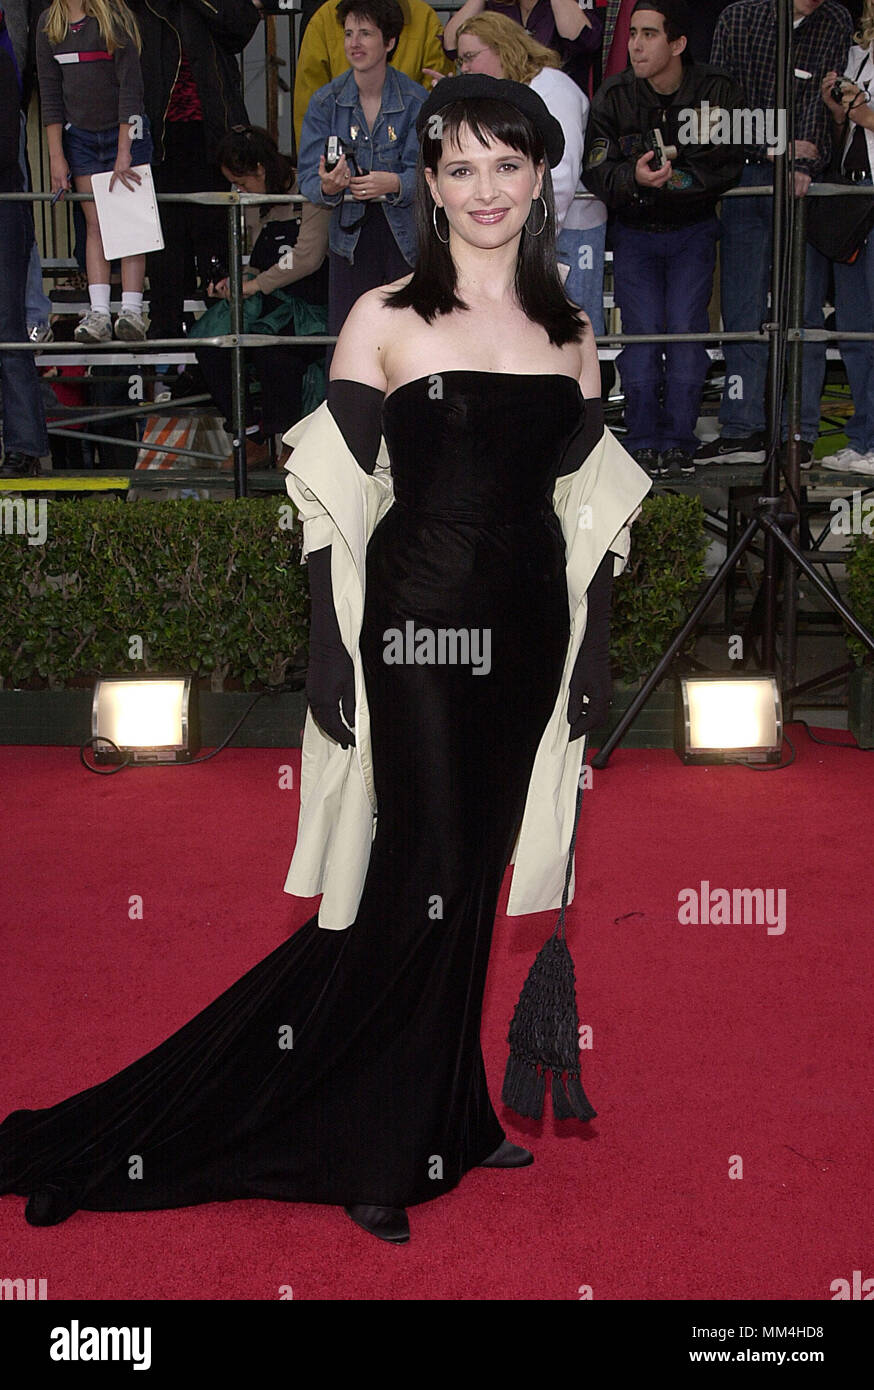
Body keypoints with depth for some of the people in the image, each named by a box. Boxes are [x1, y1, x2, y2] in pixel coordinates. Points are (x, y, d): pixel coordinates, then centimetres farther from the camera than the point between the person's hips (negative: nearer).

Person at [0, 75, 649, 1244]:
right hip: (420, 622, -4)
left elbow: (592, 506, 13)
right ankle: (377, 1155, 11)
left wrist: (594, 653, 9)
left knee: (470, 877, 11)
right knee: (425, 873, -4)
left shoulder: (568, 331, 10)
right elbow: (334, 500, -6)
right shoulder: (385, 320, -3)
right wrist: (330, 654, -11)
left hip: (528, 633, 4)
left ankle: (440, 1121, 25)